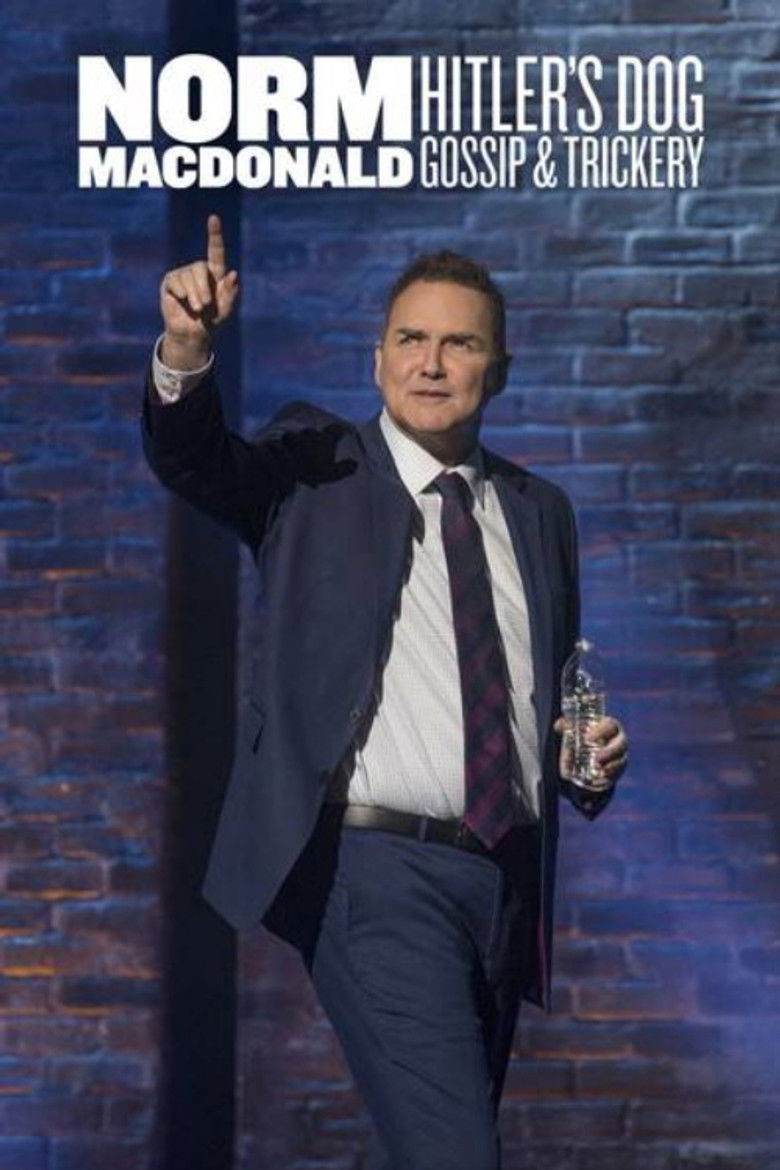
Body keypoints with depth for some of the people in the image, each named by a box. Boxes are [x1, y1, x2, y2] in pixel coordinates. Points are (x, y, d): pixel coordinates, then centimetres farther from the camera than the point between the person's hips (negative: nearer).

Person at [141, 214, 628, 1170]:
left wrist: (590, 751, 2)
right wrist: (184, 355, -37)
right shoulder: (316, 470, 1)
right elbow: (191, 458, -17)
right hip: (379, 871, -6)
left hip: (507, 879, 6)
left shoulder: (537, 512, 14)